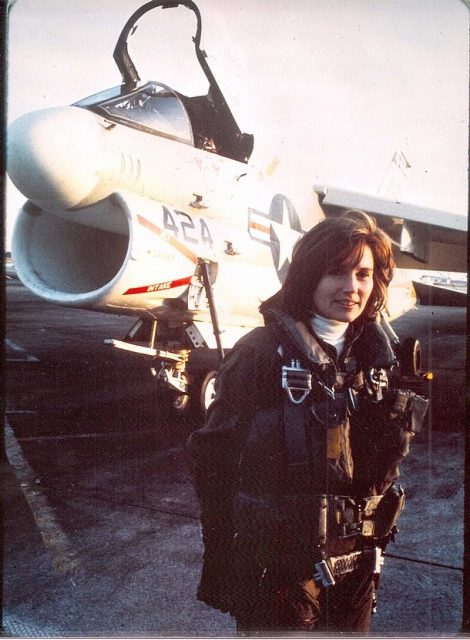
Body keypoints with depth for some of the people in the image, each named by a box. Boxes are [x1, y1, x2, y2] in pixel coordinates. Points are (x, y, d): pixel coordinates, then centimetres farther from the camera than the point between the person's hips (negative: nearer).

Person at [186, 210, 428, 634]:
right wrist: (219, 564, -9)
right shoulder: (262, 353, -16)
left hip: (357, 562, 6)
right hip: (279, 563, -5)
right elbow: (215, 457, -13)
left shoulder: (375, 355, 2)